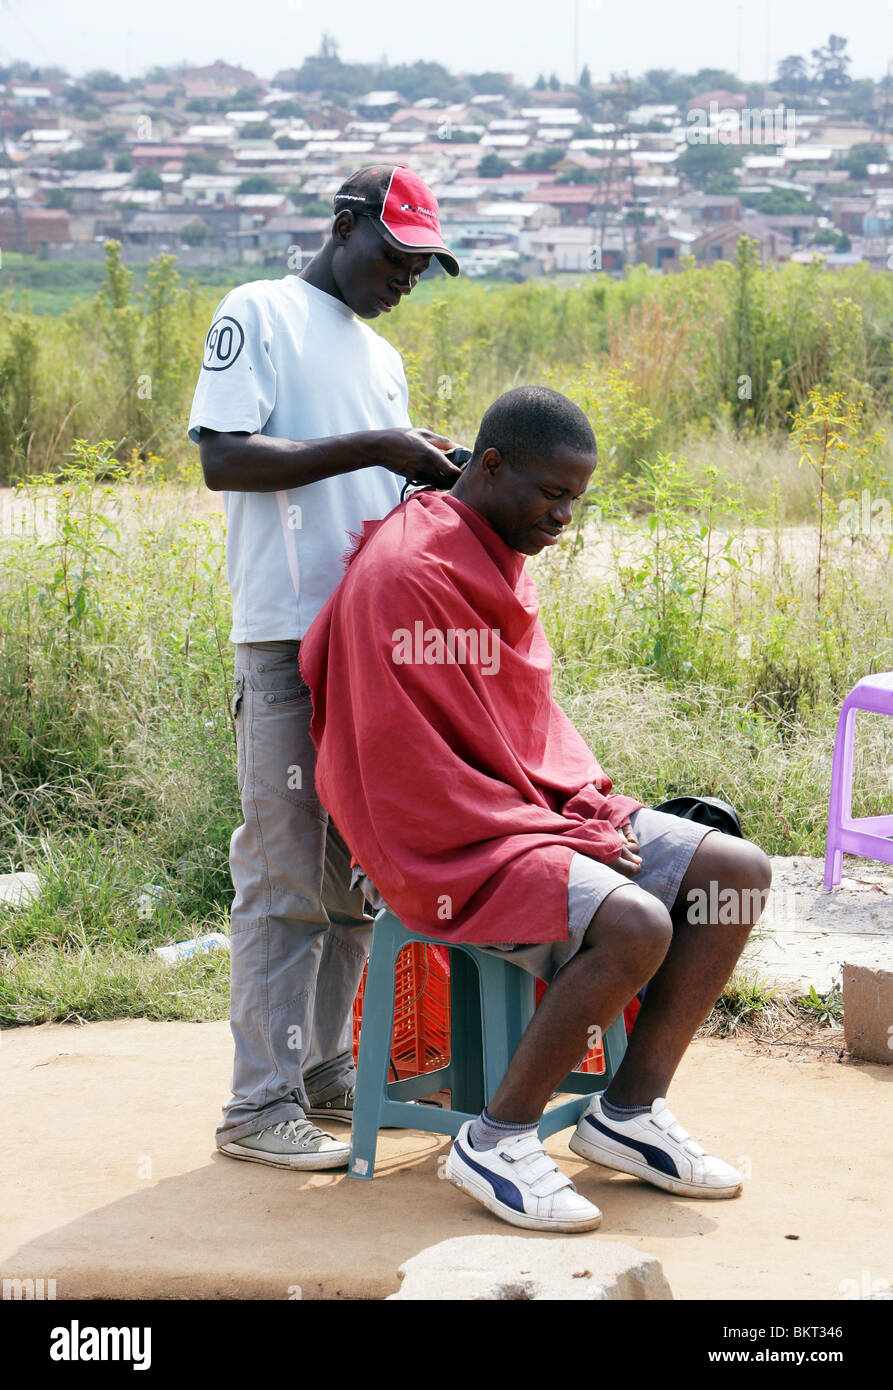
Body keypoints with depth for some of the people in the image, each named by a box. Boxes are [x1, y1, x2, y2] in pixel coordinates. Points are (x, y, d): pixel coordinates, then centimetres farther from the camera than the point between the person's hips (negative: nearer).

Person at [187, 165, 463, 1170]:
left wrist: (433, 478, 5)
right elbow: (223, 461, -11)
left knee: (356, 868, 10)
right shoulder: (258, 315, 0)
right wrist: (372, 449, -14)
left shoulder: (381, 358, 23)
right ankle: (261, 1104, -2)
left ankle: (326, 1069, 19)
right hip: (286, 634, -8)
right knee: (286, 876, -7)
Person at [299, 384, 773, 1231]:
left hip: (539, 813, 10)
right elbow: (414, 763, -20)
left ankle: (628, 1112, 3)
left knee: (738, 873, 0)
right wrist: (564, 839, -17)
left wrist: (589, 805, 1)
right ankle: (496, 1142, -15)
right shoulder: (405, 573, -17)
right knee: (635, 925, -31)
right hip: (452, 845, -10)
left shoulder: (500, 563, 13)